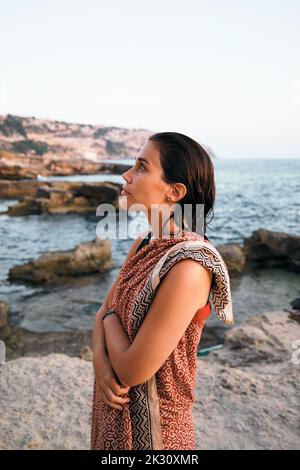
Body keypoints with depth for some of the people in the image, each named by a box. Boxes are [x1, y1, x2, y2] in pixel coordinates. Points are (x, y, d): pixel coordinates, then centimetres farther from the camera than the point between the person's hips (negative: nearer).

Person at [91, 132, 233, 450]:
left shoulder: (188, 269, -31)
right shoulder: (145, 243, -5)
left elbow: (133, 371, -27)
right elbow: (104, 311, 4)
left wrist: (111, 318, -10)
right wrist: (100, 358, -14)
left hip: (147, 426, -6)